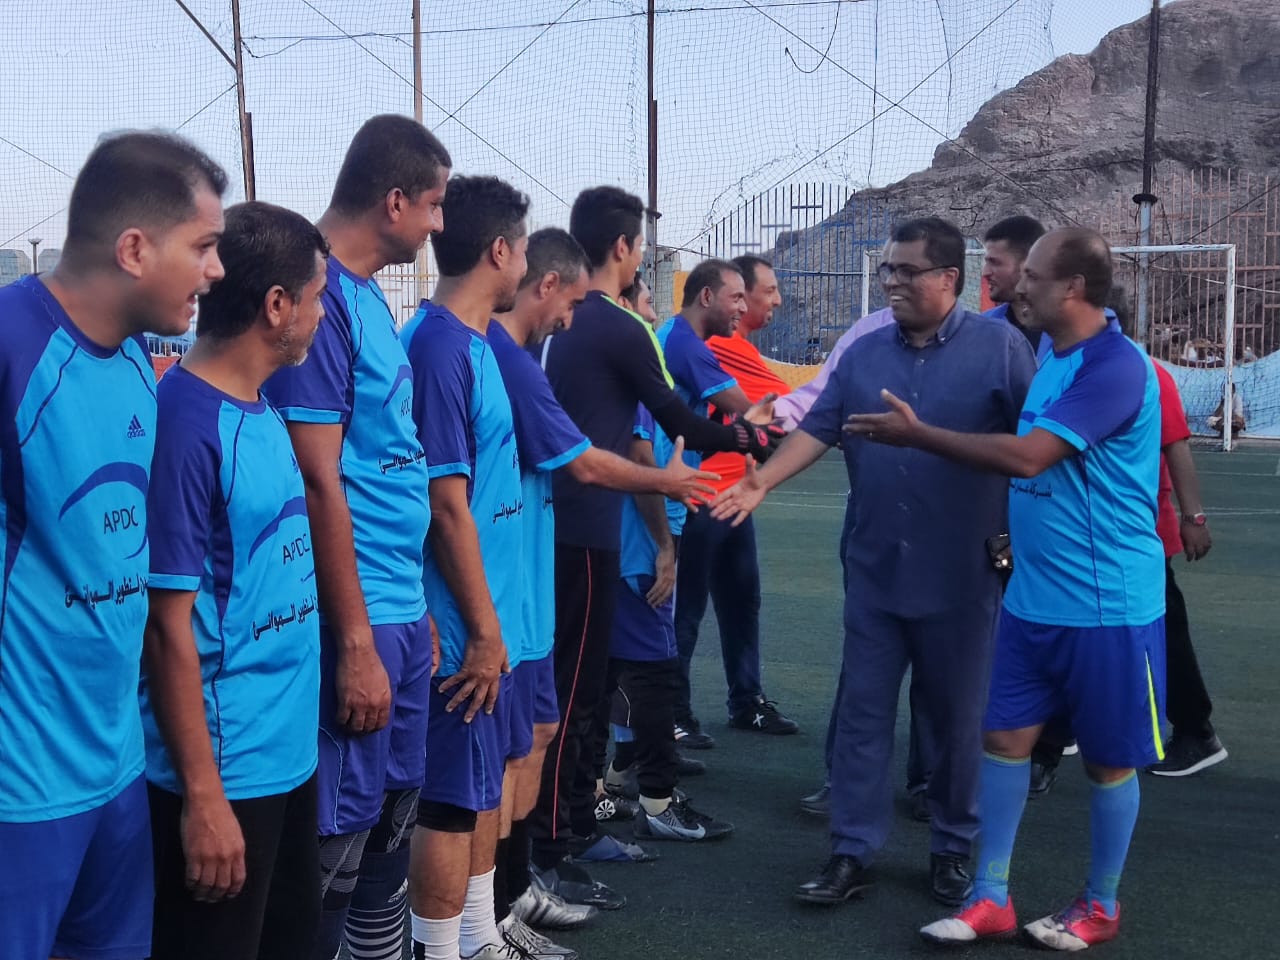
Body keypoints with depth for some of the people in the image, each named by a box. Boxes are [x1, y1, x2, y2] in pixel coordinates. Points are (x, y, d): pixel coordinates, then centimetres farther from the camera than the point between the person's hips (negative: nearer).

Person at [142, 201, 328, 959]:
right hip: (226, 768, -9)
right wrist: (202, 794, -17)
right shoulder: (187, 425, -20)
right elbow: (168, 624, -19)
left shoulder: (264, 411, 6)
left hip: (289, 749, 9)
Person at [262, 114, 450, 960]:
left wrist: (416, 607, 17)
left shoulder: (369, 295, 12)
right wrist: (356, 642, -18)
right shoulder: (322, 294, -16)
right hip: (360, 620, -9)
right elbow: (319, 481, -19)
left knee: (394, 818, 18)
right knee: (338, 838, 2)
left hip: (403, 609, 9)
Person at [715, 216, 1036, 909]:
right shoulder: (864, 353, 7)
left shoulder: (1000, 347, -5)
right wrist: (762, 481, -11)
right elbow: (819, 427, 2)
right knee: (863, 712, 6)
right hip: (875, 571, 3)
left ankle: (953, 849, 28)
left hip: (961, 574, -3)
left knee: (955, 718, 10)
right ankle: (851, 853, 15)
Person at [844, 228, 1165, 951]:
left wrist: (917, 434, -19)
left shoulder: (1115, 367, -19)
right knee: (1007, 736, 7)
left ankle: (1101, 906, 25)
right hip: (1034, 598, 8)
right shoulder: (1053, 358, 9)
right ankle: (991, 898, 17)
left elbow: (1027, 457, -26)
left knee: (1108, 758, 8)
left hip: (1108, 605, -8)